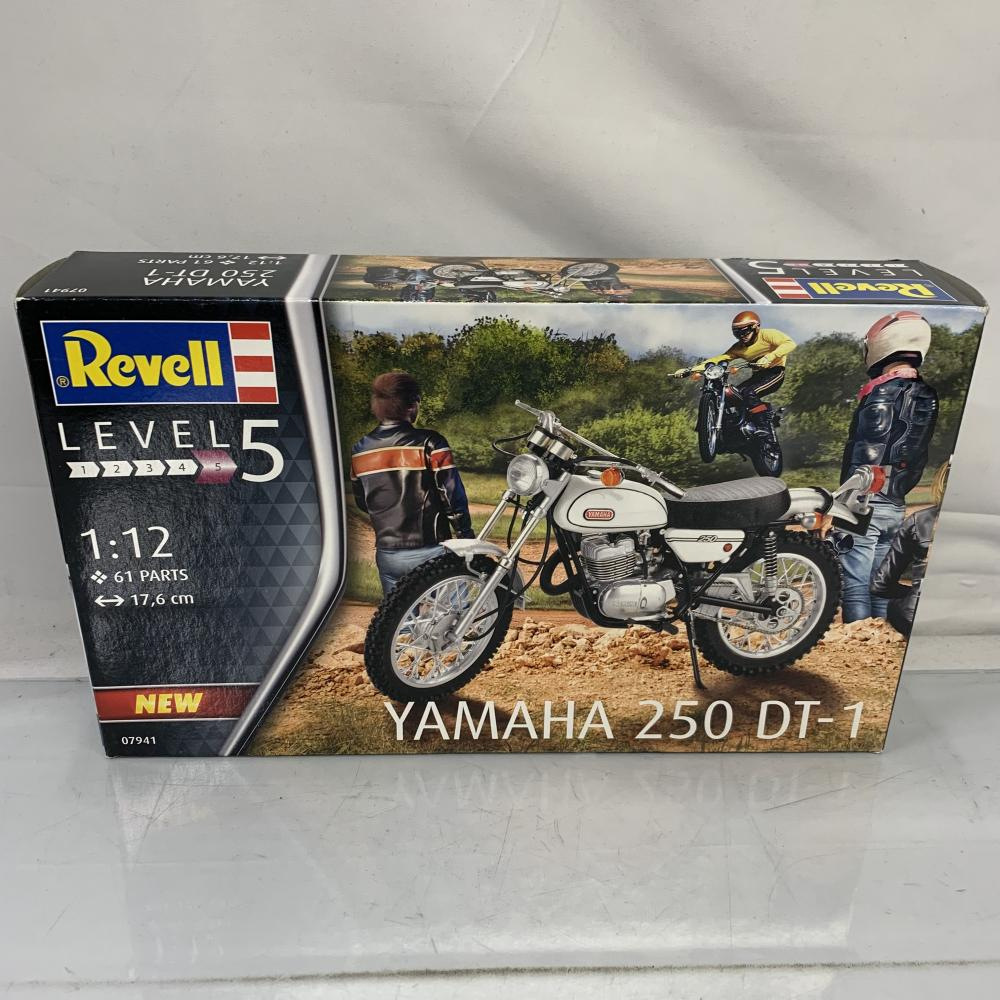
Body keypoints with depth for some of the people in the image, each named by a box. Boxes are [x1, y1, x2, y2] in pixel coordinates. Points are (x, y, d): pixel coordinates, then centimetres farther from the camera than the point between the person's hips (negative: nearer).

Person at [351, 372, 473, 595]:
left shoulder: (359, 450, 3)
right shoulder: (429, 443, -14)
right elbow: (453, 495, -13)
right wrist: (466, 536, -1)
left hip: (387, 554, 5)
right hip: (429, 552, -5)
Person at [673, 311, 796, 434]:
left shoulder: (766, 335, -10)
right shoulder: (738, 348, 7)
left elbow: (790, 343, -23)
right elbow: (719, 359, -1)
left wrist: (769, 357, -40)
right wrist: (690, 370, -13)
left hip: (775, 372, -7)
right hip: (758, 375, 7)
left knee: (749, 393, -29)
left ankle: (764, 426, -26)